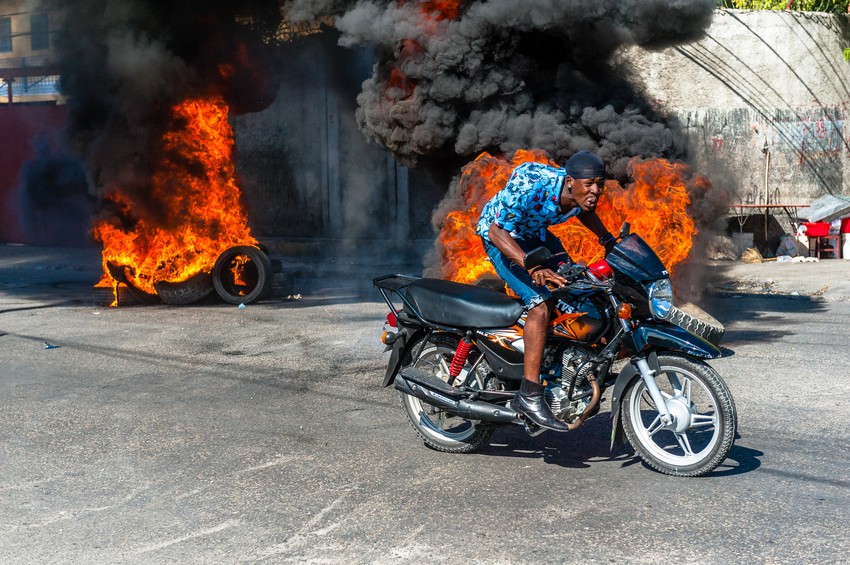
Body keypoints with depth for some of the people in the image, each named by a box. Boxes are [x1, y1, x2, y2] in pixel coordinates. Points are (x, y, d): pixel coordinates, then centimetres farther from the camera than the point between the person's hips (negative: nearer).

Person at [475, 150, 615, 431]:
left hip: (536, 233, 8)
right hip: (502, 235, -8)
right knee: (541, 304, -23)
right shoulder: (532, 190, -35)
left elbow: (586, 212, 14)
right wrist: (531, 265, -47)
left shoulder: (584, 193, -12)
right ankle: (528, 395, -22)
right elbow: (497, 231, -35)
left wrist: (608, 239, 1)